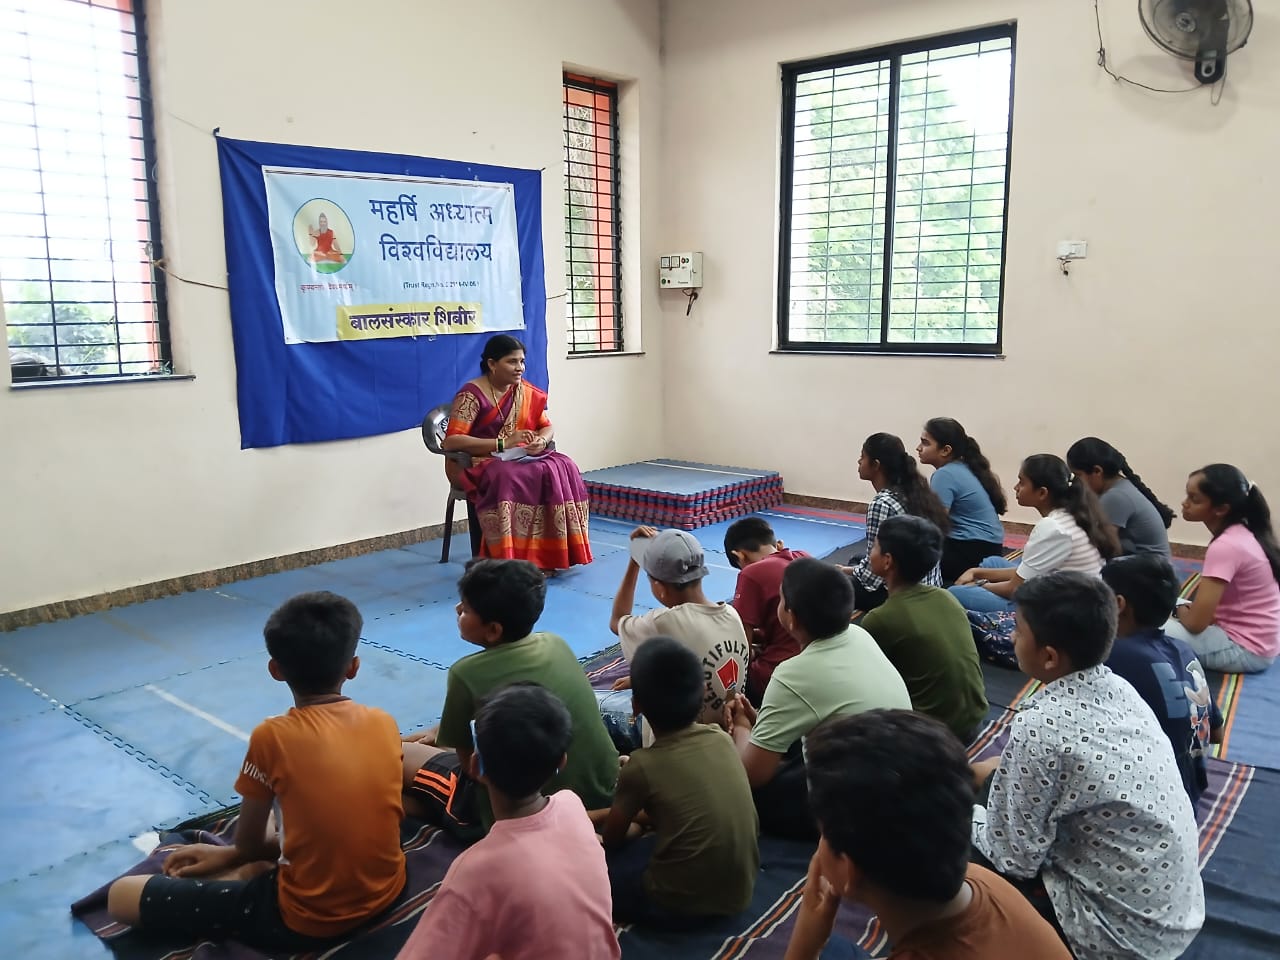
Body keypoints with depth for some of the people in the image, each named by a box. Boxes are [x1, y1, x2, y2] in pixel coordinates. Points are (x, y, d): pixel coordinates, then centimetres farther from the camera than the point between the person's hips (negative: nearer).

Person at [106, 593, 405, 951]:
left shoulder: (272, 737, -16)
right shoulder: (386, 724, -4)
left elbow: (249, 846, -2)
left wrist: (230, 855, 23)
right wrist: (233, 853, 17)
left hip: (308, 920, -5)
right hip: (385, 891, 5)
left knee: (120, 896, 2)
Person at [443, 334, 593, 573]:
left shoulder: (527, 392, 7)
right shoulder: (471, 394, -13)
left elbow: (546, 426, 13)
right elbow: (451, 441, -20)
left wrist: (541, 440, -13)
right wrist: (503, 443, -26)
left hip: (521, 458, 6)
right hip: (477, 463, -6)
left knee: (562, 469, -21)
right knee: (507, 478, -38)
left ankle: (550, 554, -19)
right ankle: (511, 559, -29)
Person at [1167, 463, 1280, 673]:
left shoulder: (1225, 547, -25)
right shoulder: (1242, 533, 3)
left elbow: (1195, 623, -24)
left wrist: (1180, 608, -4)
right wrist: (1185, 607, -1)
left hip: (1244, 649, -9)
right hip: (1254, 640, 9)